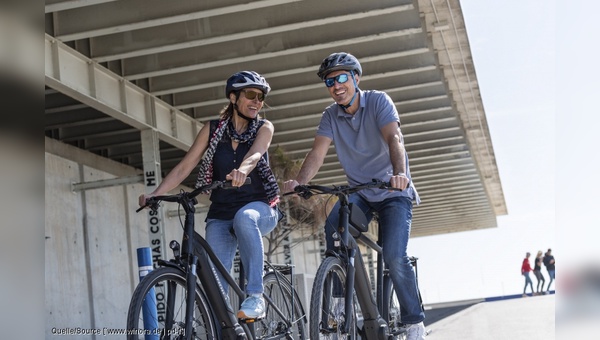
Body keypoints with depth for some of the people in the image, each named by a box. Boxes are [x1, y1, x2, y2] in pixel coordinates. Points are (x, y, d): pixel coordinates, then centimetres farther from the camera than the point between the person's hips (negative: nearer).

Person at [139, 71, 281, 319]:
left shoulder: (264, 128, -1)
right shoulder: (213, 129, 3)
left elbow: (255, 154, -23)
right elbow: (184, 167, -1)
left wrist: (242, 170, -46)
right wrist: (155, 194, -16)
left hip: (260, 209, -2)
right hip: (221, 215, 2)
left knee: (244, 216, -39)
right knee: (215, 283, -14)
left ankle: (255, 296, -33)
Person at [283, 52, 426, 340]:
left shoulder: (378, 101, -13)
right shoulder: (331, 116, -1)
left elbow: (393, 139, -28)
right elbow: (318, 152, -15)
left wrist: (400, 173, -48)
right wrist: (299, 182, -35)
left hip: (393, 192, -3)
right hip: (359, 193, 3)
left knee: (394, 256, -20)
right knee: (334, 227, -27)